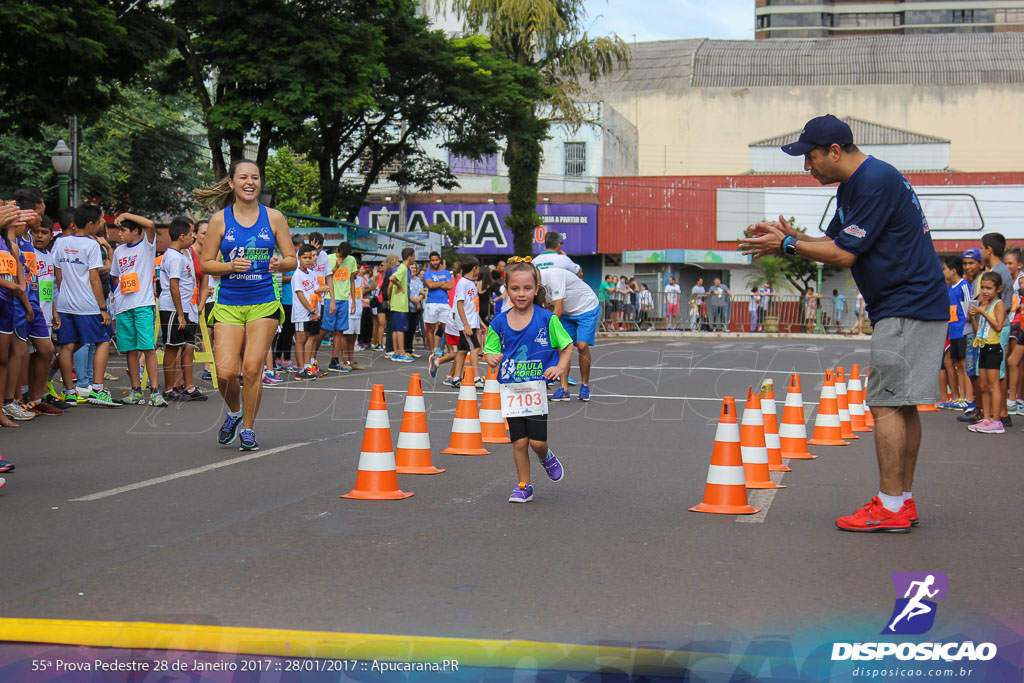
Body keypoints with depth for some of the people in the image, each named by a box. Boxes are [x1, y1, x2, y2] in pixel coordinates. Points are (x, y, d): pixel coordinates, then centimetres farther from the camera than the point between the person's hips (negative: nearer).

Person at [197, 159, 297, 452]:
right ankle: (234, 411, 23)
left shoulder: (274, 217, 5)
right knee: (226, 372, -9)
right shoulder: (220, 219, 3)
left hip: (264, 303, 0)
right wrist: (231, 266, -14)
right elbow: (206, 263, 5)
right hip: (228, 304, 0)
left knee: (252, 369, -8)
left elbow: (292, 260, 7)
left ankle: (247, 428, 12)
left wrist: (279, 264, -15)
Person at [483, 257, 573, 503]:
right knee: (519, 441, 4)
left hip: (537, 387, -2)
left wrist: (560, 367, -13)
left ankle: (546, 457, 30)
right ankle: (524, 486, 20)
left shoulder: (547, 319, -6)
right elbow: (490, 350, 11)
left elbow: (567, 346, 3)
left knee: (537, 441, -6)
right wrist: (491, 358, -12)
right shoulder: (499, 322, 1)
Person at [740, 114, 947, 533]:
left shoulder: (875, 181, -18)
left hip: (906, 307, -11)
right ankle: (903, 501, 16)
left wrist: (787, 244, -10)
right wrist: (790, 236, 2)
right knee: (901, 404, 11)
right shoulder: (851, 187, 15)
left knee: (887, 403, -9)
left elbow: (843, 254, -19)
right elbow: (834, 242, 18)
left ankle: (891, 508, -6)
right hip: (915, 305, 11)